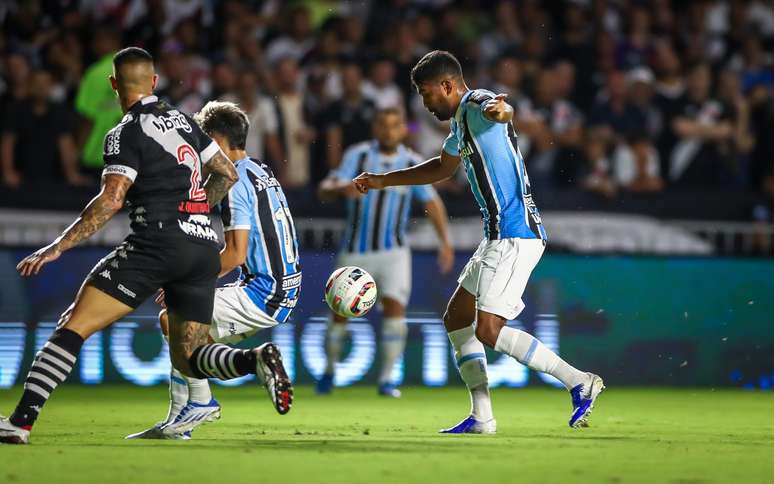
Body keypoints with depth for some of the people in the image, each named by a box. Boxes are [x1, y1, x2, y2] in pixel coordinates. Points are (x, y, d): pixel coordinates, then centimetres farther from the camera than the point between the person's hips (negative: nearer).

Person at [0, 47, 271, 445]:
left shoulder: (126, 134, -3)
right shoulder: (182, 121, 17)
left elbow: (110, 200, -15)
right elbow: (227, 174, 24)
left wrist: (56, 248, -15)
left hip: (157, 241, -7)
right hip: (204, 246, 7)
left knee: (73, 326, -7)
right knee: (188, 357, 14)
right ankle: (255, 360, -16)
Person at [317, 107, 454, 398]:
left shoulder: (413, 163, -2)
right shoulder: (357, 155, -6)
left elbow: (431, 202, 6)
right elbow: (325, 191, -12)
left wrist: (445, 241, -4)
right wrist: (342, 188, -35)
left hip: (394, 252, 0)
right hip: (355, 251, 0)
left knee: (395, 307, -17)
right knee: (340, 312, 3)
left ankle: (386, 378, -8)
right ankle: (329, 370, 29)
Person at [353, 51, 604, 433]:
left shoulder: (476, 104, -12)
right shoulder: (461, 120, 19)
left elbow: (499, 110, -38)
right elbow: (443, 167, 38)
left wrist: (500, 112, -63)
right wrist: (383, 181, 40)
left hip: (515, 236, -11)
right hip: (499, 236, 11)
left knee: (488, 330, -16)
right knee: (456, 319, 14)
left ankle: (580, 383, -12)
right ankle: (481, 417, 12)